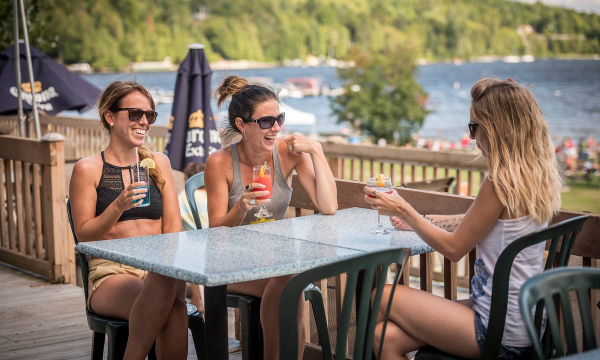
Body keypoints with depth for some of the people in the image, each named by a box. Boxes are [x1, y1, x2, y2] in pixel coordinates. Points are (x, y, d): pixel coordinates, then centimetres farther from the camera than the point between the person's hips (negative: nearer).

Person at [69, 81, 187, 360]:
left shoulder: (158, 162, 16)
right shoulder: (88, 169, 3)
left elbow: (173, 225, 12)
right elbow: (84, 235, 0)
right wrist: (118, 207, -17)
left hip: (157, 266, 3)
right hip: (110, 272, -3)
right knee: (164, 295, -36)